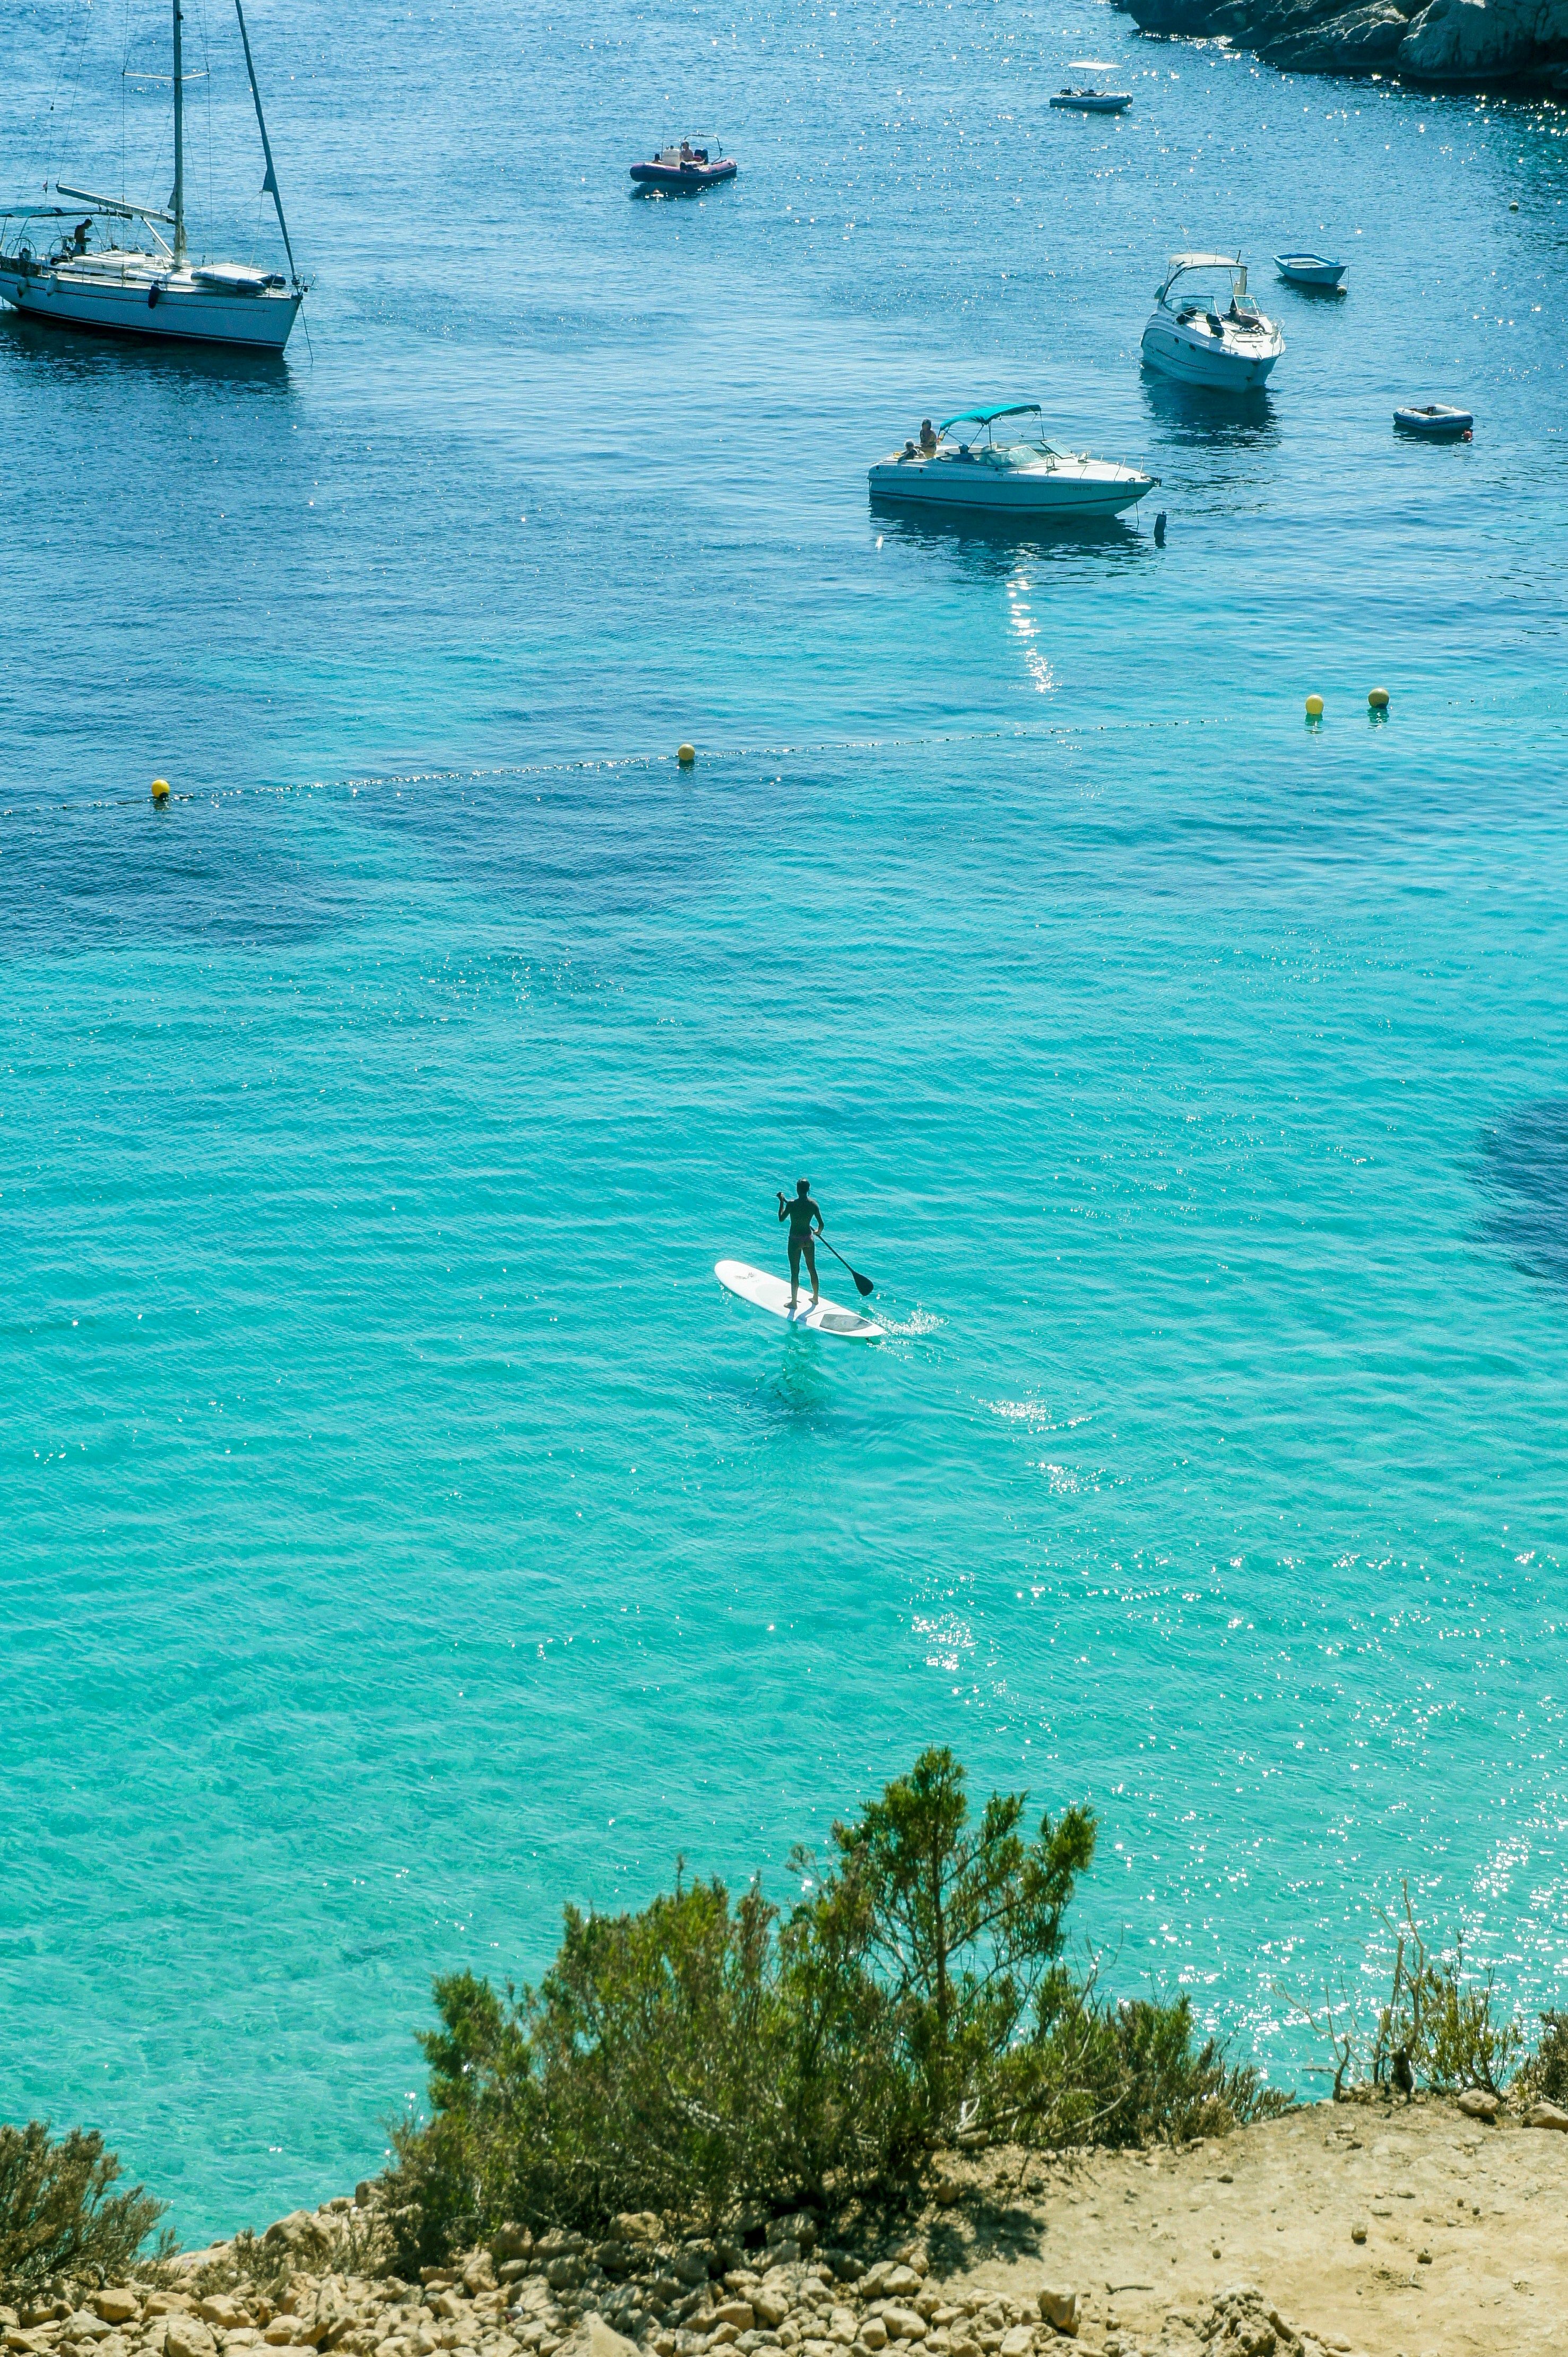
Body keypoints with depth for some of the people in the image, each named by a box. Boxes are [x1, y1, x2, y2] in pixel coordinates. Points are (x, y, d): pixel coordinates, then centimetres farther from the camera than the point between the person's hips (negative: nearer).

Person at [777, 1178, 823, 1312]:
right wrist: (818, 1232, 20)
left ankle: (794, 1302, 9)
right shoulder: (813, 1204, -6)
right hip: (809, 1240, 4)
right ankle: (816, 1298, 31)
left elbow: (781, 1218, -4)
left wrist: (782, 1201, 6)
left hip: (795, 1240, -4)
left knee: (795, 1272, 4)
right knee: (812, 1269, 18)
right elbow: (821, 1224, -2)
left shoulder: (791, 1204, -18)